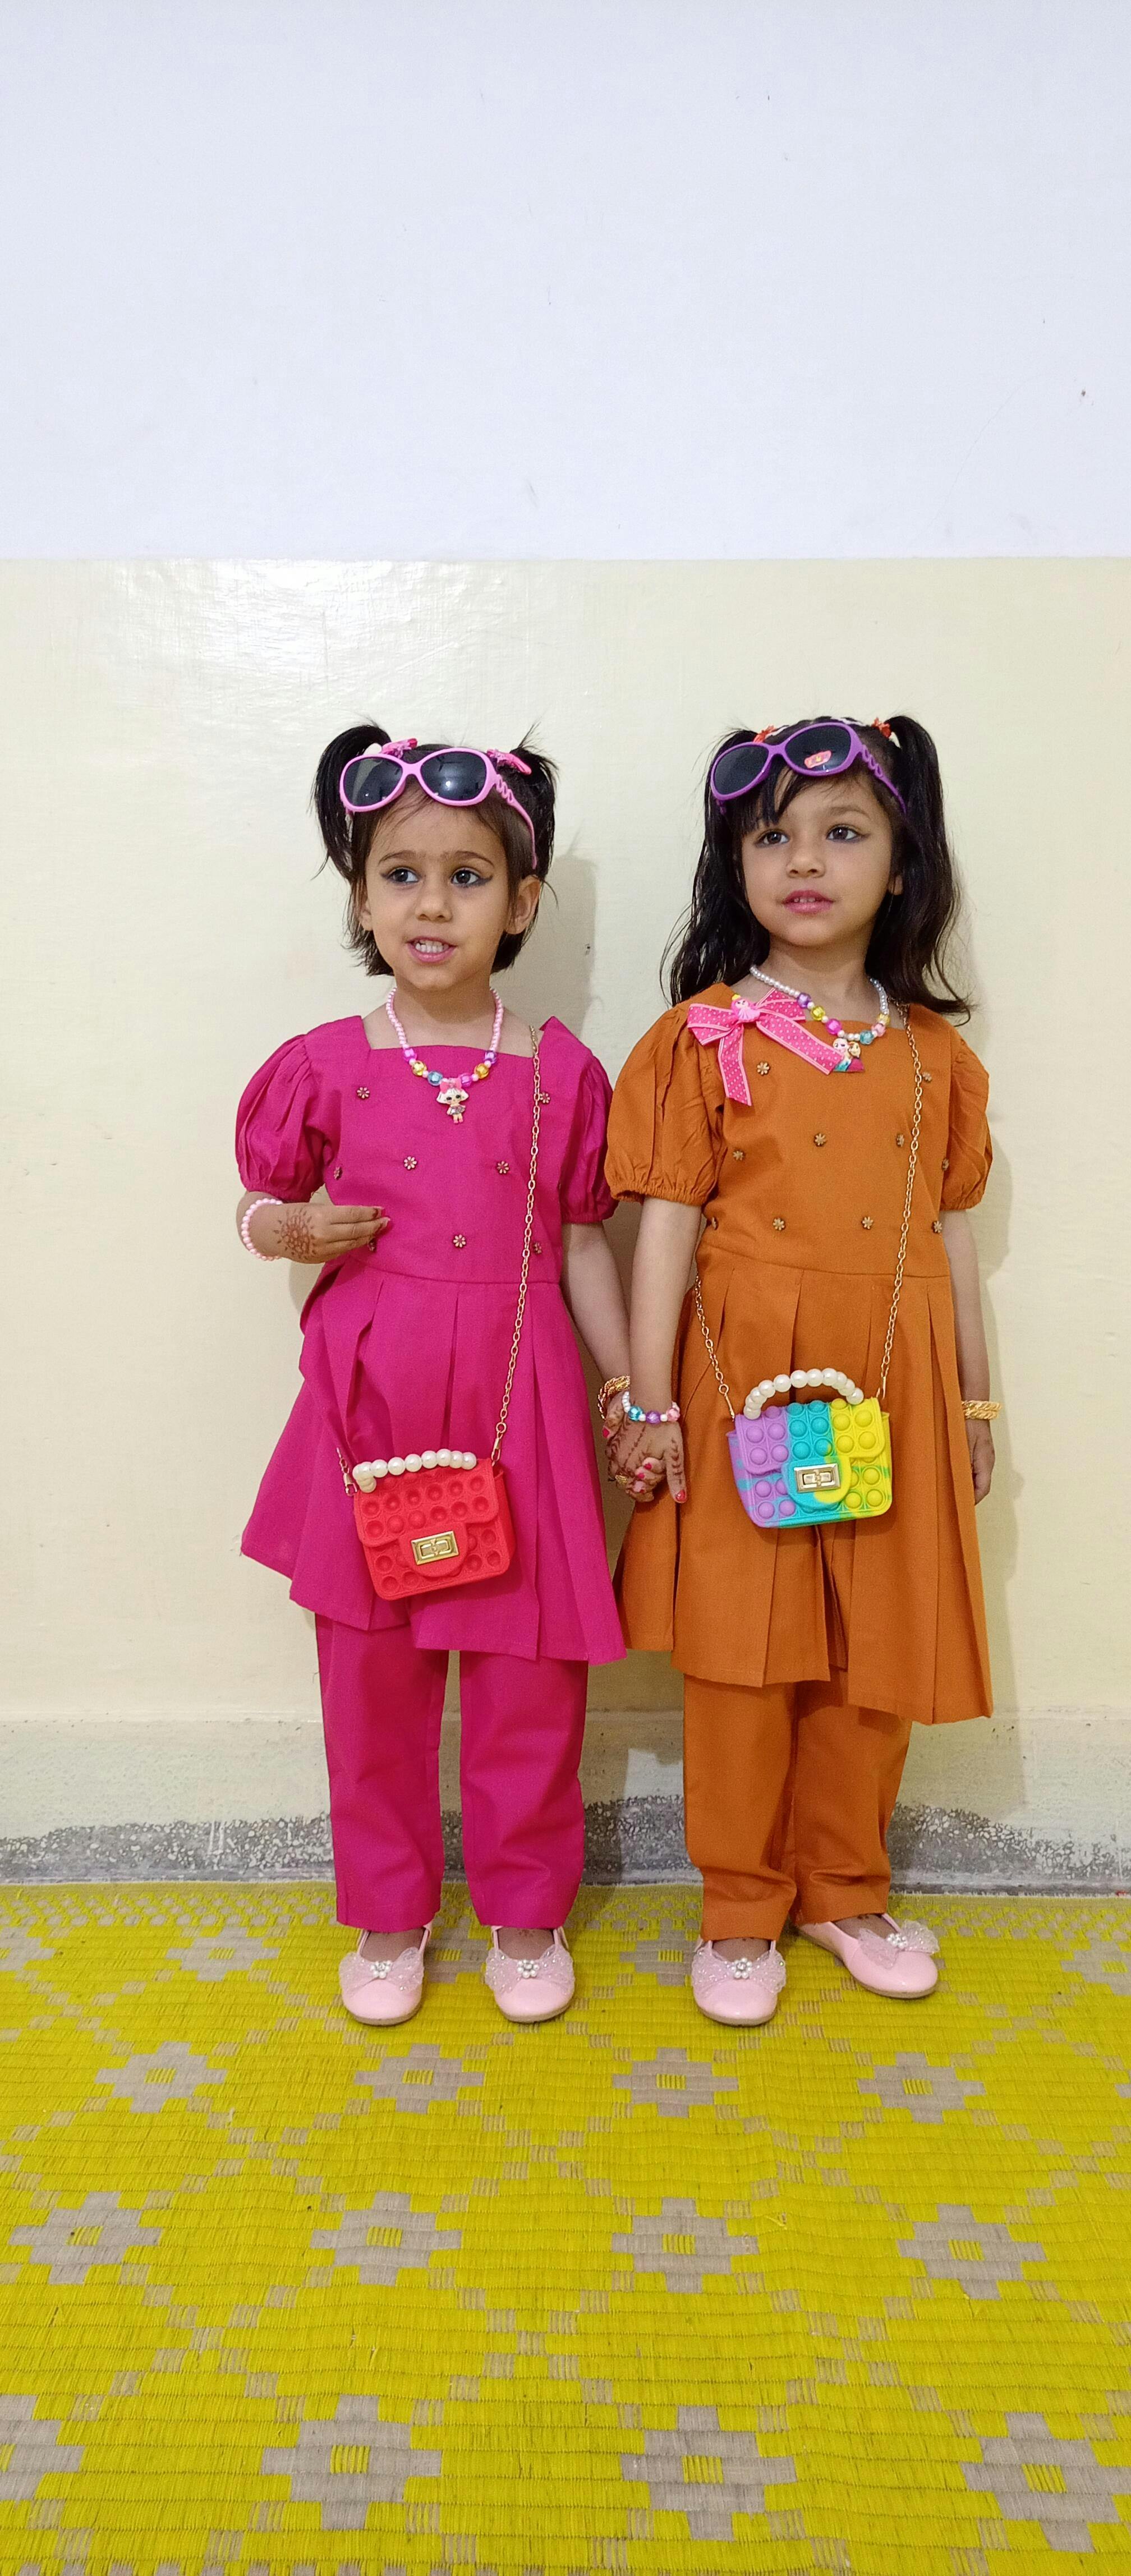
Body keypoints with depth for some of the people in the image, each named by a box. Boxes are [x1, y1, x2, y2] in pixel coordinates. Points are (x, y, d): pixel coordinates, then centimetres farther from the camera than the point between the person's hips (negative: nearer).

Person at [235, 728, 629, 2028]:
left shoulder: (561, 1073, 2)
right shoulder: (326, 1066, 0)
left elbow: (583, 1244, 7)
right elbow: (261, 1202, 12)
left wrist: (637, 1395, 5)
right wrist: (290, 1229, -11)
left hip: (518, 1399, 0)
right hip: (372, 1399, 1)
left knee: (531, 1677, 7)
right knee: (370, 1674, 11)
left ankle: (525, 1912, 31)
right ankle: (388, 1917, 32)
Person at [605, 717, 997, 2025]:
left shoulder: (933, 1054, 7)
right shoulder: (704, 1038, -3)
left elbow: (951, 1231, 12)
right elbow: (666, 1224, -6)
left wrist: (972, 1399, 14)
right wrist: (648, 1402, -9)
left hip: (892, 1389, 4)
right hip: (746, 1386, -3)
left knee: (879, 1653, 11)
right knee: (743, 1651, 5)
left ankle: (844, 1887, 33)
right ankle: (741, 1908, 25)